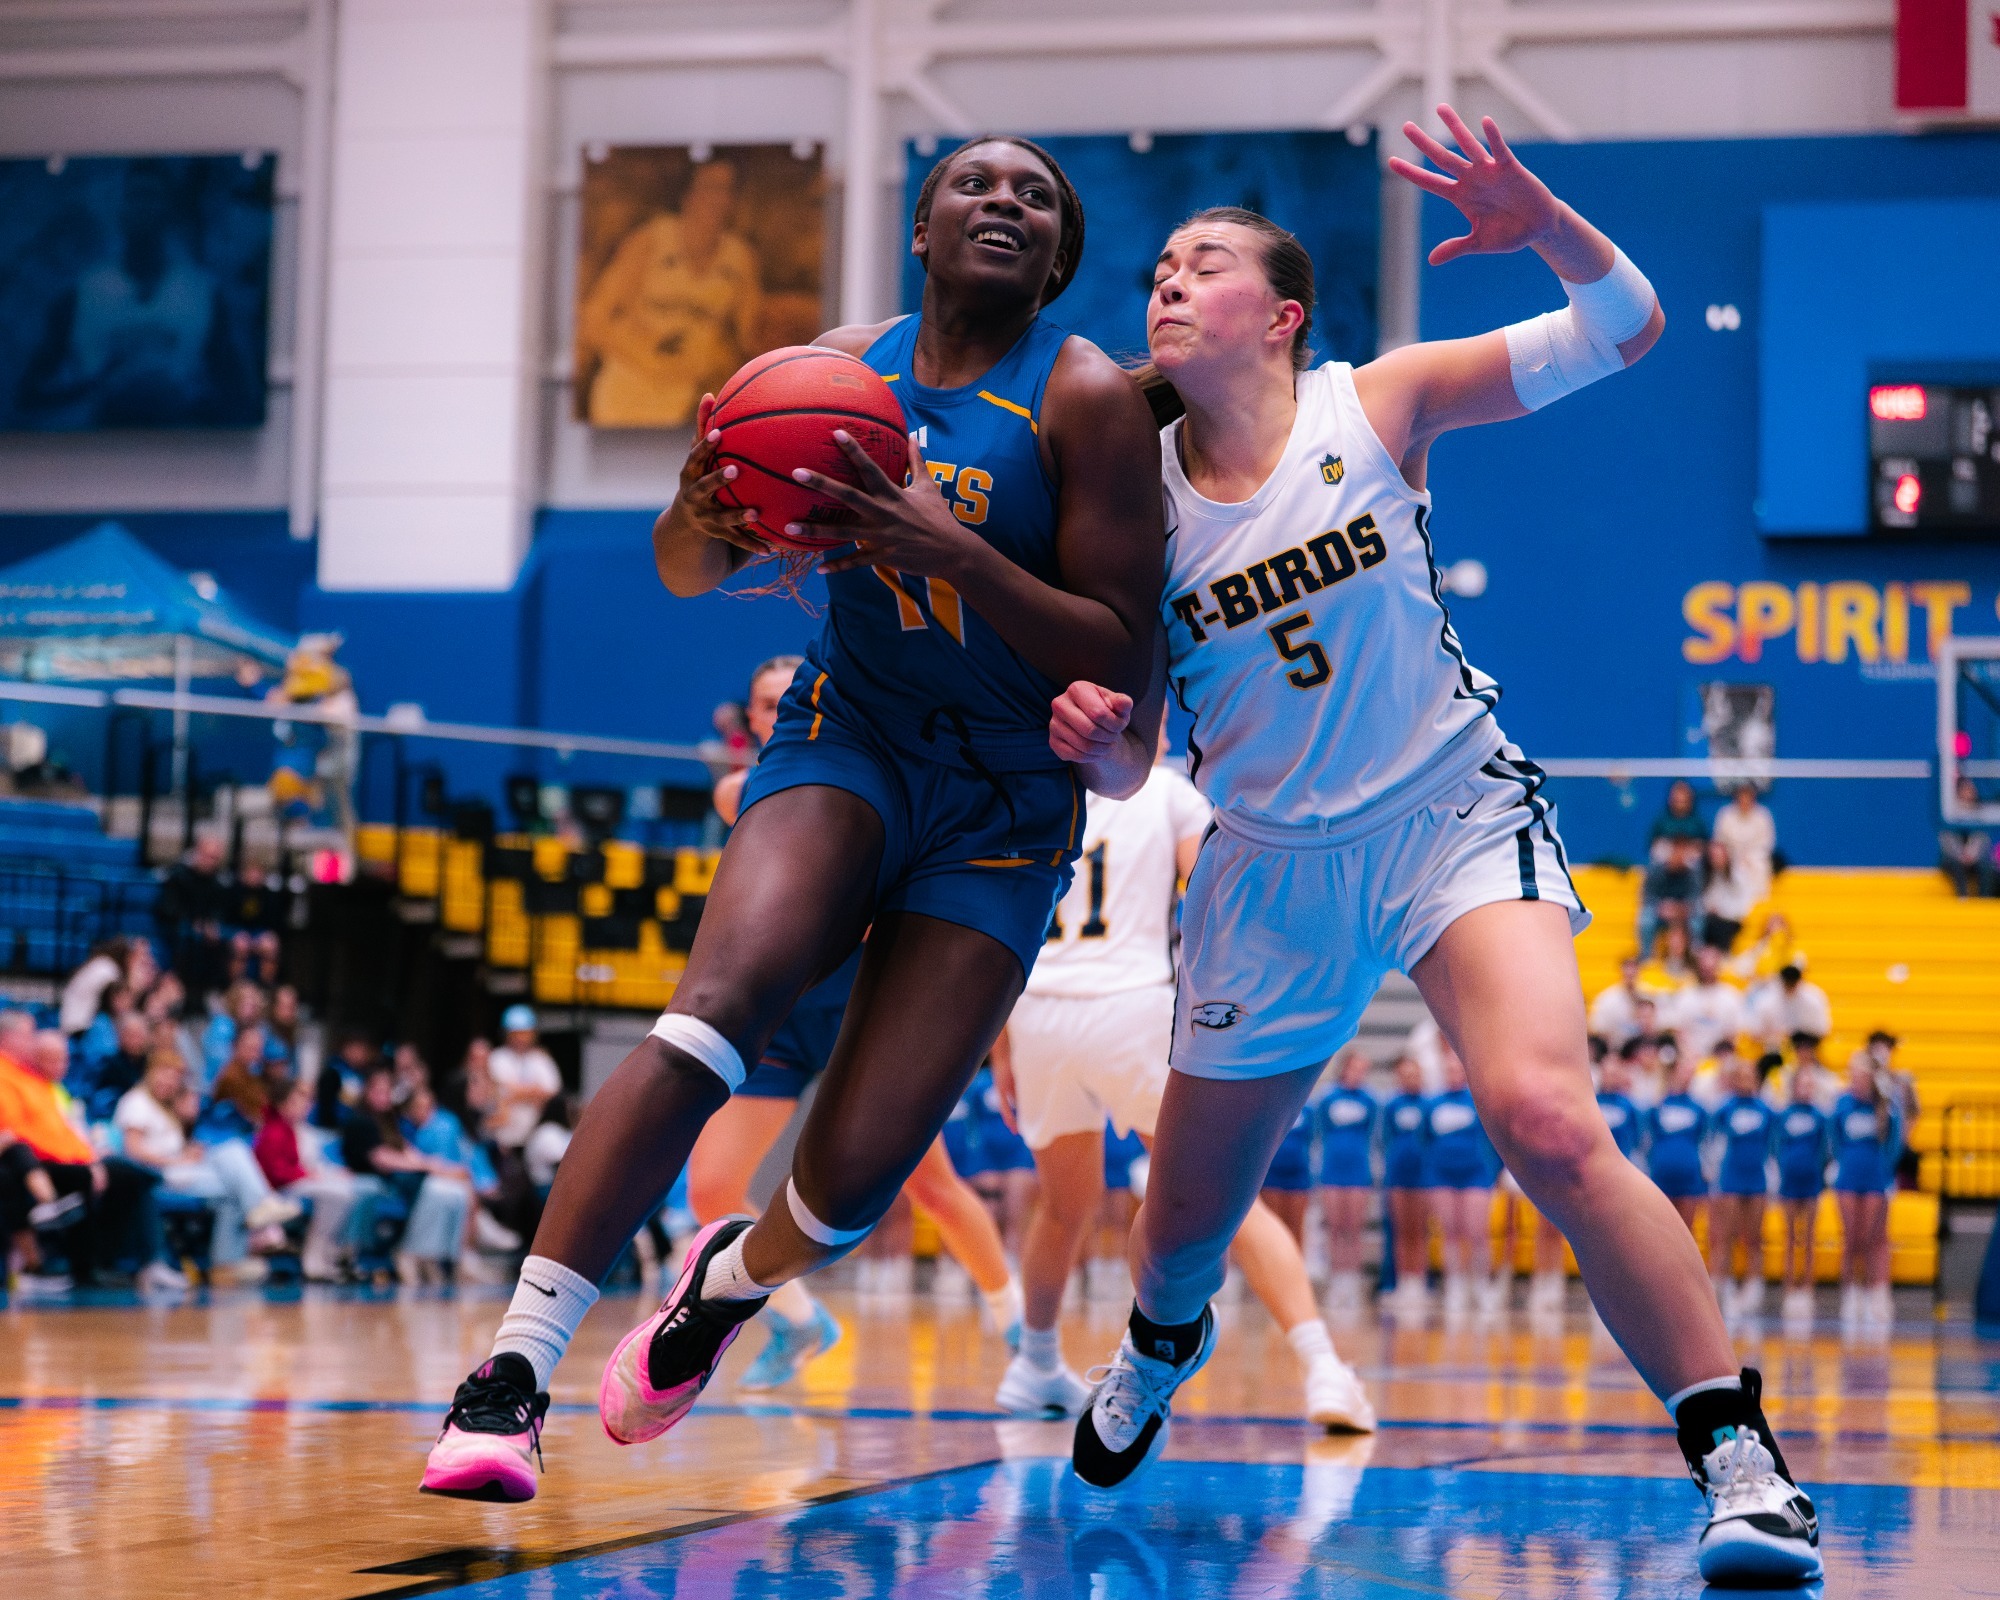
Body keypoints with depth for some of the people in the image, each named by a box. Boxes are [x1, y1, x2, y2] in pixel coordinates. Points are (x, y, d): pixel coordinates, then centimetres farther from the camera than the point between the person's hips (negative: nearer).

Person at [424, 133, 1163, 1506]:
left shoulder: (1089, 400, -11)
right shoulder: (840, 366, 1)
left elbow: (1124, 664, -15)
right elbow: (693, 572, 12)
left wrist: (959, 555, -28)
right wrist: (703, 507, -13)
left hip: (1006, 808, -1)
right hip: (848, 738, 2)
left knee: (858, 1174, -11)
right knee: (722, 1005, -29)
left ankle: (736, 1280, 28)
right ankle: (513, 1372, -30)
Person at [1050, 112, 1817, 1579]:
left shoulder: (1376, 404, -6)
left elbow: (1626, 329, -9)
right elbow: (1130, 766, 5)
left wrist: (1545, 227, -29)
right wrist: (1097, 739, -19)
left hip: (1454, 817, -3)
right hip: (1273, 865, 3)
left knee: (1548, 1124, -29)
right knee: (1184, 1214, 14)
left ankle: (1739, 1457, -20)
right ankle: (1162, 1346, 53)